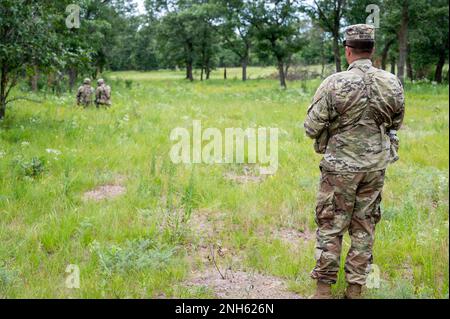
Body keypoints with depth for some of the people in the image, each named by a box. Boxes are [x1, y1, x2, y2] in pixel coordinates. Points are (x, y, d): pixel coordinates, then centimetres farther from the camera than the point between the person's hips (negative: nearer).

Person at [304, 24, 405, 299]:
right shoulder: (393, 84, -4)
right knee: (364, 227, 13)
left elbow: (312, 127, -11)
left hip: (340, 166, -3)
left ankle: (324, 288, 13)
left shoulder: (334, 84, -15)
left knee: (331, 226, 8)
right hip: (376, 166, 3)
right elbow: (396, 123, 10)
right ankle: (355, 289, 18)